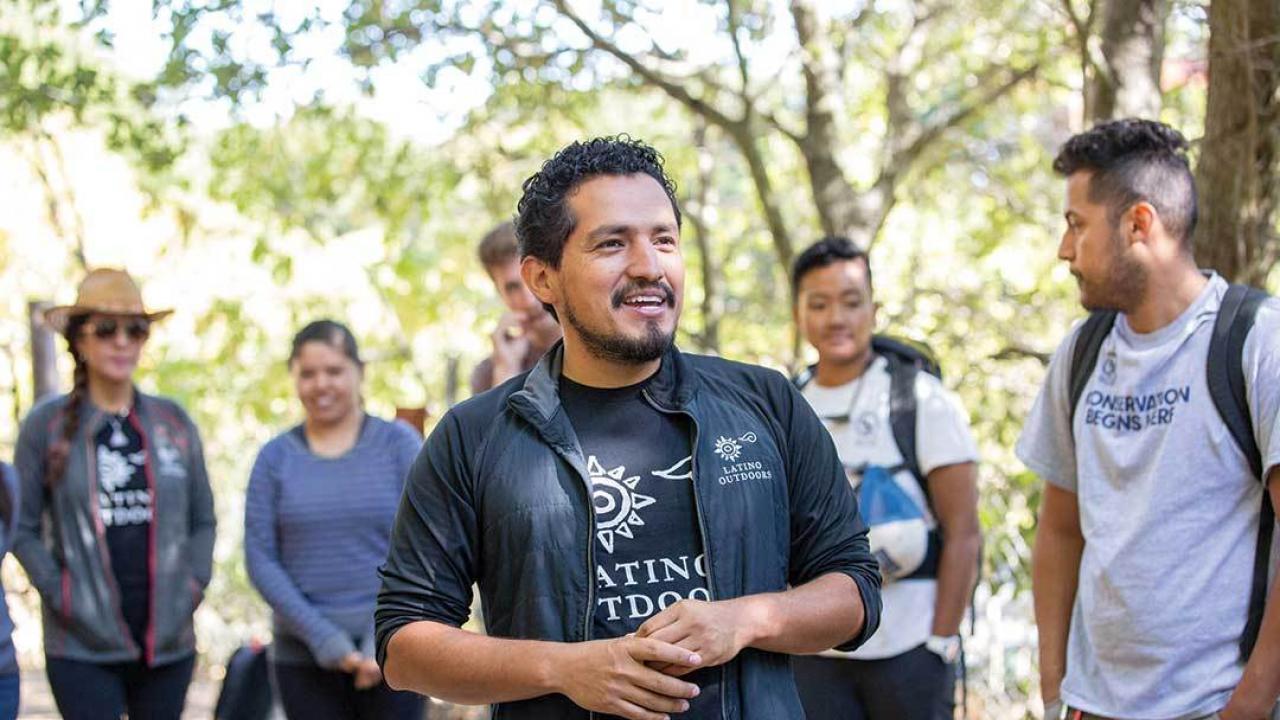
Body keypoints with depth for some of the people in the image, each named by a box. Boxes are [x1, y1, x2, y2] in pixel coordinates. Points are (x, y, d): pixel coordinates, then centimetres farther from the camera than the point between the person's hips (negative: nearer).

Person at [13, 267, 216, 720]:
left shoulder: (173, 421, 7)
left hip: (168, 639, 3)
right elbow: (22, 527, 0)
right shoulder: (47, 424, -1)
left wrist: (193, 584, 0)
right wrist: (59, 593, -10)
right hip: (83, 645, -3)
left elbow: (203, 520, 12)